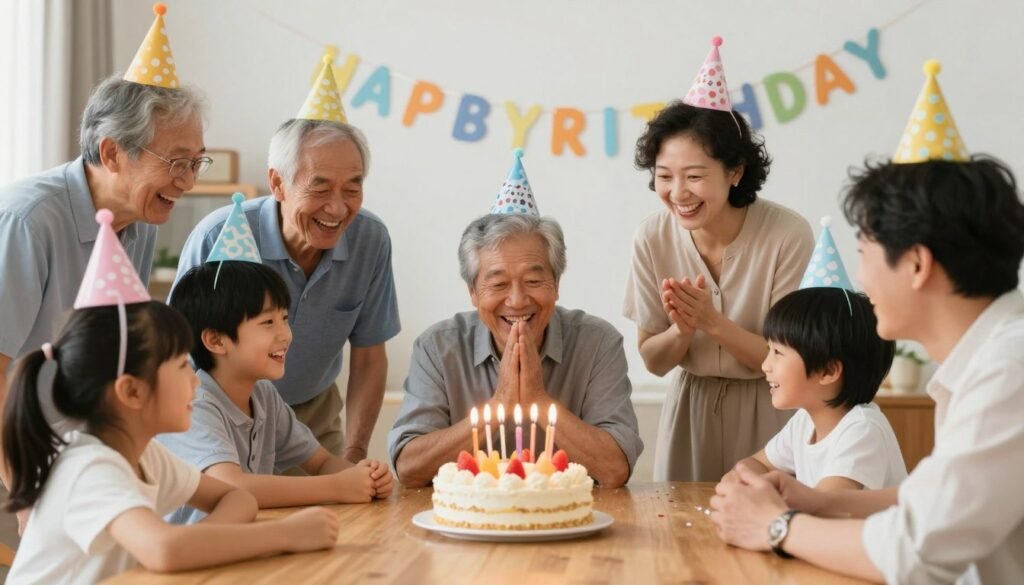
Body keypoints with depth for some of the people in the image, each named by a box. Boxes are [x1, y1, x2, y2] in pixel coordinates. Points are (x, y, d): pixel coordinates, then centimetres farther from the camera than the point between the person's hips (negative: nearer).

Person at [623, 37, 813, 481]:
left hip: (767, 412, -3)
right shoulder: (652, 239, -11)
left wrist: (712, 321, -27)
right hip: (691, 408, 3)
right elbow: (653, 361, -2)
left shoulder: (788, 235, -20)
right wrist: (682, 330, -23)